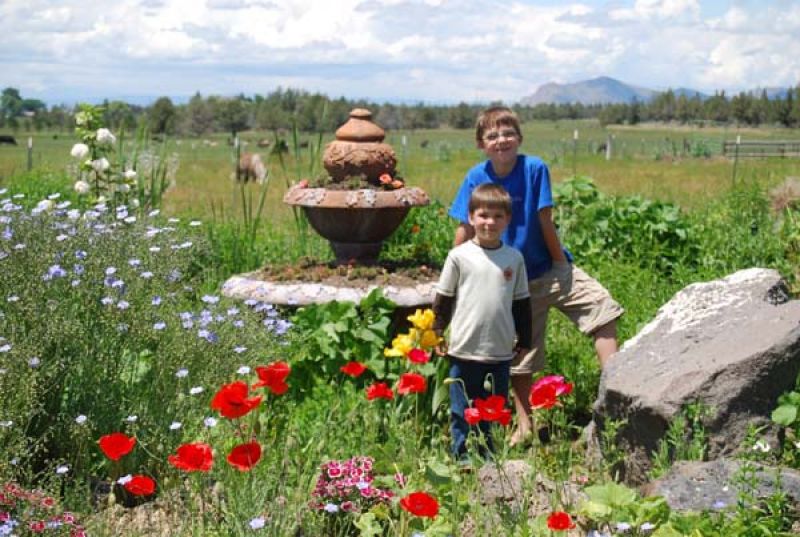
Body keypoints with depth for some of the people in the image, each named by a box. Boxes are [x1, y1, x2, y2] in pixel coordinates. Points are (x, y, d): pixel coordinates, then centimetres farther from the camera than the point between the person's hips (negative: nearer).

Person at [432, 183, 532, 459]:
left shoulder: (514, 258, 5)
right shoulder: (459, 256, -4)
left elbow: (522, 302, 13)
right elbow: (443, 299, 3)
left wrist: (525, 340, 14)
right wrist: (435, 335, 1)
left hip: (501, 352, 3)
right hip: (465, 351, -3)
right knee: (463, 411, 6)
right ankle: (462, 455, 19)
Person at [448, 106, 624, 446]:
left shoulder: (534, 168, -13)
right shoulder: (476, 178, -8)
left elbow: (544, 220, -10)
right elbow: (465, 230, -2)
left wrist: (561, 263, -4)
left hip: (549, 268, -1)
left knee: (602, 307, -19)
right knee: (520, 354, 9)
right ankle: (524, 426, 23)